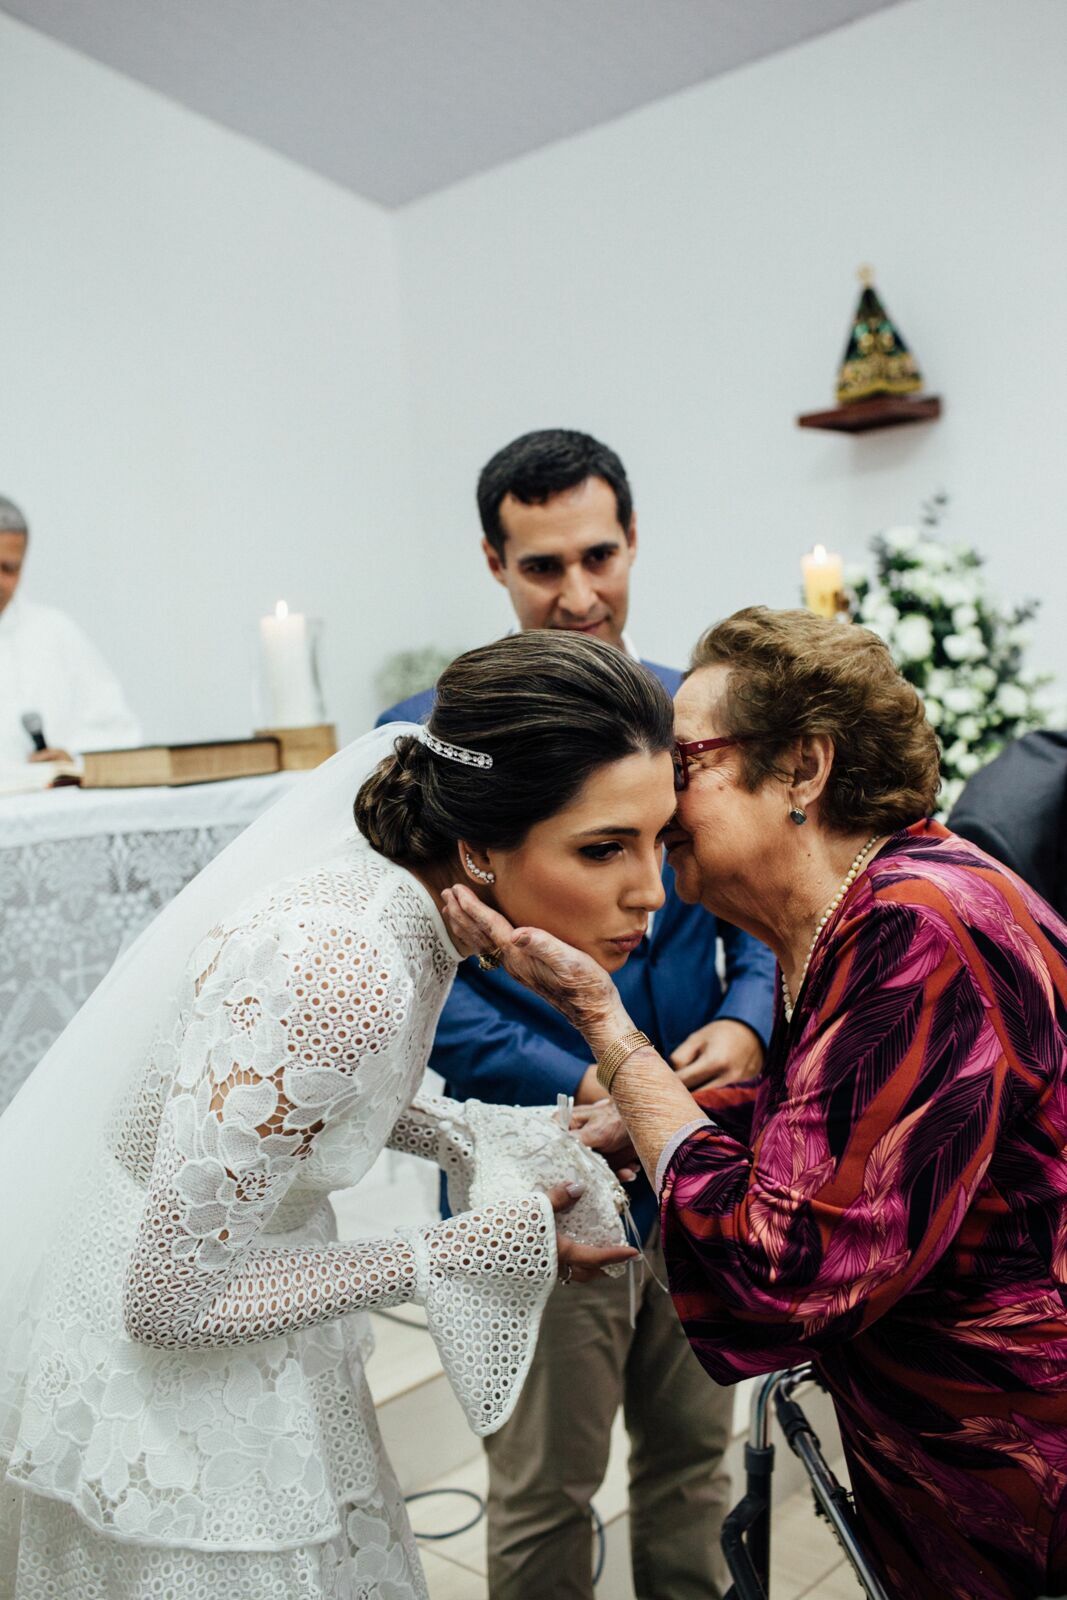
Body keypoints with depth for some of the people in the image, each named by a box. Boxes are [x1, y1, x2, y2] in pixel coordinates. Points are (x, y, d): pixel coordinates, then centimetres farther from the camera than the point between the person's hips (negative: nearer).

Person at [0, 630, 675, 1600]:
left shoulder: (411, 899, -10)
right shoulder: (340, 976, -36)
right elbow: (169, 1294, -26)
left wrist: (463, 1139, -8)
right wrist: (466, 1253, -22)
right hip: (158, 1368, -8)